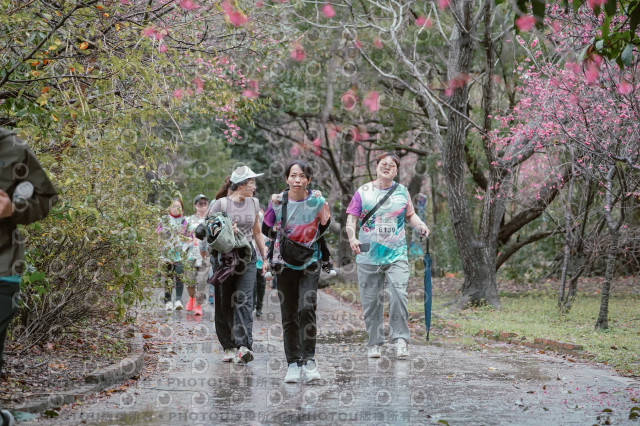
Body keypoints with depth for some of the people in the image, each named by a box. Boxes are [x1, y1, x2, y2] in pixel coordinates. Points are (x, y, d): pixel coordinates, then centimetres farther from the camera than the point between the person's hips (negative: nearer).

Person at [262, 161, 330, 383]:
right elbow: (265, 230, 4)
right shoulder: (277, 202, -3)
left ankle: (309, 361, -11)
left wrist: (325, 222, -8)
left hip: (309, 263, -1)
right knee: (289, 315, 3)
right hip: (285, 263, 1)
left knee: (307, 308, -18)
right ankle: (293, 364, 10)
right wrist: (275, 228, -11)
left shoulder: (318, 202, -4)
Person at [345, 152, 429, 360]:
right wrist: (352, 238, -15)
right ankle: (375, 343, 15)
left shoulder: (402, 191, 9)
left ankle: (400, 339, -7)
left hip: (396, 253, 0)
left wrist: (420, 226, -1)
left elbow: (410, 215, 20)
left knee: (398, 294, -16)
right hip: (368, 255, 0)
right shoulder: (363, 192, 4)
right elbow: (351, 218, 3)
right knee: (371, 301, 4)